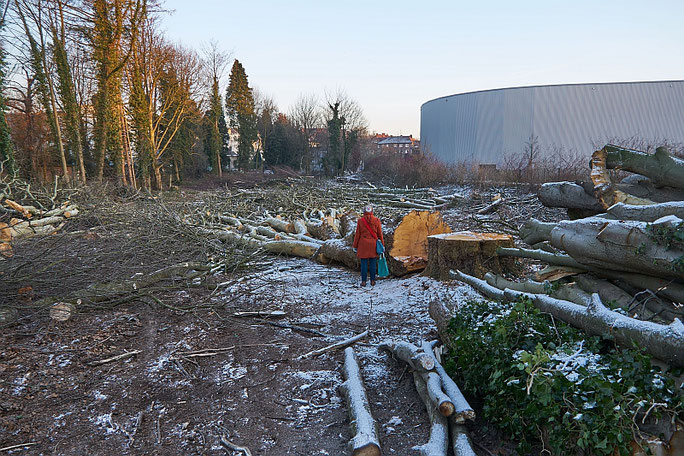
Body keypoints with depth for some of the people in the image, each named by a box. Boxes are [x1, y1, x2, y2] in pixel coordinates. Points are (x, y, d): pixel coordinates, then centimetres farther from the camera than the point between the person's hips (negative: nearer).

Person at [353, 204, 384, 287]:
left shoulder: (360, 221, -4)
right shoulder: (376, 220, -1)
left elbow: (357, 234, -1)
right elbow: (380, 234, 3)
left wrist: (355, 246, 7)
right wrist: (382, 244, 13)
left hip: (363, 245, -1)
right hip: (373, 244, 1)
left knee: (364, 264, 3)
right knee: (373, 263, 8)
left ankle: (363, 281, 5)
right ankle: (372, 281, 13)